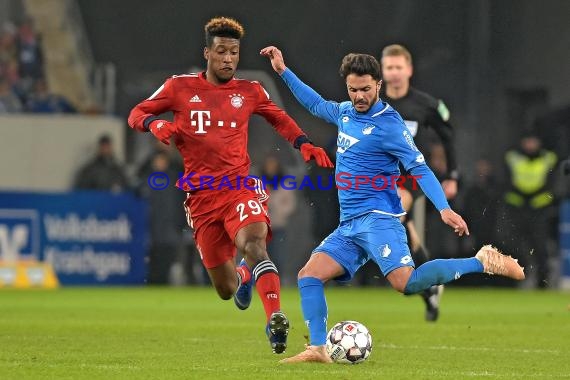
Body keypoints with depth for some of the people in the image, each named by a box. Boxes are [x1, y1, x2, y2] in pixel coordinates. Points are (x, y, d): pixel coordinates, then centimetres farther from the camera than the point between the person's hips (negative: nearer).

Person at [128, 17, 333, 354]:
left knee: (254, 243, -34)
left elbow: (280, 119, 25)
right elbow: (137, 114, 11)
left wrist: (305, 145, 8)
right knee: (225, 289, 6)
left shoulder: (250, 92, 9)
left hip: (240, 187, -1)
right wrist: (155, 124, -12)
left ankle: (276, 320, -44)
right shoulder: (180, 87, 5)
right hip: (201, 196, 1)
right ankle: (243, 277, 44)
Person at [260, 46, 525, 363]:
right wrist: (284, 71, 33)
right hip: (349, 226, 8)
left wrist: (444, 208, -25)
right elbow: (316, 104, 34)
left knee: (406, 282, -26)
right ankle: (318, 349, -7)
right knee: (309, 275, -7)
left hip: (378, 218, -8)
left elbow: (419, 167, -13)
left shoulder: (388, 125, -10)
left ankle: (483, 262, -13)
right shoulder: (346, 112, 13)